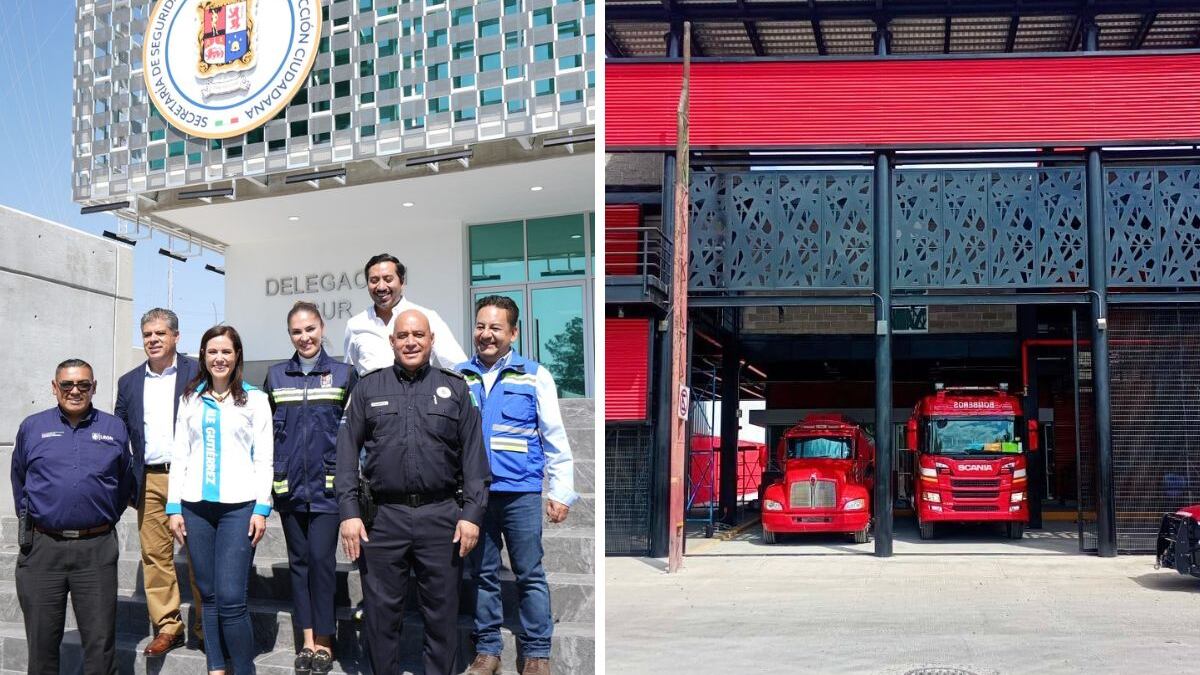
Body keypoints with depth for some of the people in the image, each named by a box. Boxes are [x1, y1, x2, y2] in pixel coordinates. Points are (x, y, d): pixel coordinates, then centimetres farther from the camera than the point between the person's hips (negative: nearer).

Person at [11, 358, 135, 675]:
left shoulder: (114, 429, 8)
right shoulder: (32, 427, 8)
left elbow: (125, 483, 17)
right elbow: (19, 480, 18)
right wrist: (30, 521, 15)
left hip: (96, 549, 0)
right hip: (42, 548, 0)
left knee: (100, 642, 1)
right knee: (42, 641, 7)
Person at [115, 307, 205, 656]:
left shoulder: (197, 374, 1)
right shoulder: (129, 383, 13)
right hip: (149, 481, 4)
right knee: (155, 555, 4)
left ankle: (204, 626, 8)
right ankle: (167, 627, 12)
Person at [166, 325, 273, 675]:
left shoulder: (254, 399, 4)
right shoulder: (190, 399, 13)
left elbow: (264, 459, 1)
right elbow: (179, 455, 12)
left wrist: (261, 508, -7)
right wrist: (174, 507, 5)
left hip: (238, 505, -3)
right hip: (196, 505, 3)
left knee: (231, 599, -11)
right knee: (209, 596, 7)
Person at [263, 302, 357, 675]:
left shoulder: (343, 375, 1)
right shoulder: (276, 376, 8)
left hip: (327, 485, -3)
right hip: (289, 486, 3)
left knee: (321, 559, -6)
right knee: (299, 560, 8)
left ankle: (324, 641, 5)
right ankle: (308, 641, 15)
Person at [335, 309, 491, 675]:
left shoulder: (454, 388, 8)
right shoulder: (369, 388, 9)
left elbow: (474, 453, 4)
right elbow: (347, 450, 5)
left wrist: (473, 512, -5)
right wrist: (349, 511, -5)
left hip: (441, 517, 0)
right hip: (383, 517, 0)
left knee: (442, 613, 6)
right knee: (381, 612, 7)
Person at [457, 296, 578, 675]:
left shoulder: (534, 375, 1)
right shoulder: (460, 377, 8)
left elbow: (554, 437, 2)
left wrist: (561, 491, -2)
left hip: (520, 491, -2)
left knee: (530, 574, 2)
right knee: (483, 574, 11)